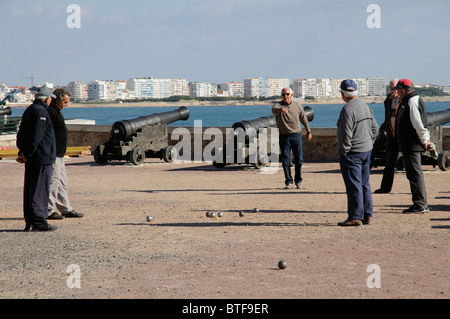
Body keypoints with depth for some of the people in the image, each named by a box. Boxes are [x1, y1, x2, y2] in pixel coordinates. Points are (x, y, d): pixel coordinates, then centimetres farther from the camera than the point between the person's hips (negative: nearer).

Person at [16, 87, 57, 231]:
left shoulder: (28, 111, 18)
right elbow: (36, 136, -20)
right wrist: (27, 154, -15)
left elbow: (21, 135, 18)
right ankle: (39, 222, -6)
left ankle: (29, 221, 14)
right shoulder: (41, 112, -13)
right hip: (42, 159, -10)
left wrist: (22, 152, 9)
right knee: (40, 191, -7)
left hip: (31, 159, 10)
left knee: (30, 190, 10)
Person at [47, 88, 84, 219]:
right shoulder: (50, 112, -17)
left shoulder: (56, 111, 17)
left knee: (62, 182, 13)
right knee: (52, 181, -6)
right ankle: (49, 211, -1)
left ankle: (66, 209, 19)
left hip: (59, 154, 11)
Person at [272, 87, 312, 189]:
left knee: (298, 159, 1)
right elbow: (274, 109, -30)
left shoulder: (297, 105, 6)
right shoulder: (278, 105, -5)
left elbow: (304, 119, 16)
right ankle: (288, 181, 9)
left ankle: (298, 180, 16)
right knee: (285, 160, -2)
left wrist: (308, 131, 19)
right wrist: (280, 110, -53)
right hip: (284, 137, -2)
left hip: (296, 135, 2)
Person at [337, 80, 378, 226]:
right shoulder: (366, 106, 10)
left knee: (354, 186, -4)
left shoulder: (347, 109, -18)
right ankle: (367, 216, 19)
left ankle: (355, 217, -2)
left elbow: (346, 134, -21)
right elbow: (374, 128, 15)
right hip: (367, 151, 9)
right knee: (364, 185, 14)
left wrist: (343, 152, -12)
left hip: (352, 153, -9)